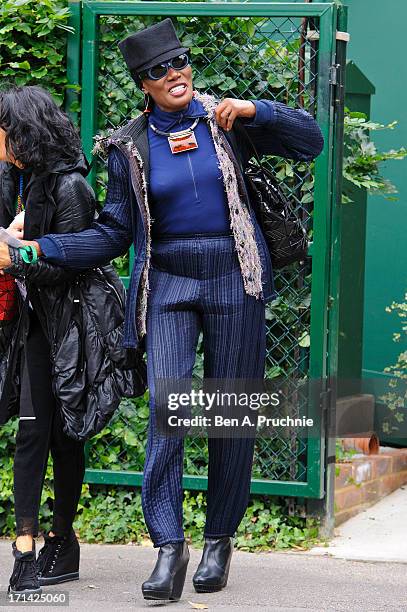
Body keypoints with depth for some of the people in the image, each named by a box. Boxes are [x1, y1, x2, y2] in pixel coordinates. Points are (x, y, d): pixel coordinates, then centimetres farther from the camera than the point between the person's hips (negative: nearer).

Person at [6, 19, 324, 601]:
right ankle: (169, 547, -11)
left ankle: (219, 541, 17)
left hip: (234, 280, 0)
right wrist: (43, 247, -6)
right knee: (166, 408, -14)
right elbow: (114, 232, 6)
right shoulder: (130, 147, 4)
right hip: (167, 285, 0)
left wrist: (255, 111, -11)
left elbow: (310, 141, 5)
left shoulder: (225, 119, 4)